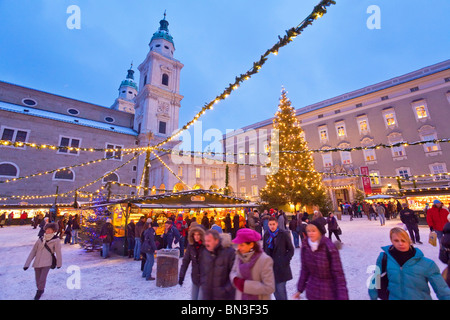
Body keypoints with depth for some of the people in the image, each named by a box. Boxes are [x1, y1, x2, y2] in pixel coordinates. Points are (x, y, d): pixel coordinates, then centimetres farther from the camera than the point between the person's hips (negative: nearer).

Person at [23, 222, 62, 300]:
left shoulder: (56, 240, -8)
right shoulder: (40, 239, 3)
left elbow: (58, 252, -3)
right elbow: (33, 251, 8)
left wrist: (59, 263, 2)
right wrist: (27, 263, 4)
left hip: (47, 263, -4)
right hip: (37, 262, 4)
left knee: (42, 279, -11)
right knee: (38, 279, 12)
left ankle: (39, 292, 17)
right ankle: (40, 290, 41)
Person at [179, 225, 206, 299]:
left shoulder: (206, 246, -14)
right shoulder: (190, 246, -2)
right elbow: (185, 261, 1)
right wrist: (181, 276, -2)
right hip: (195, 278, 4)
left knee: (201, 298, -2)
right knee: (193, 297, 15)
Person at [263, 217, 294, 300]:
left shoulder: (284, 234, -8)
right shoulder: (266, 235, 2)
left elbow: (291, 249, -2)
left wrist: (286, 261, -10)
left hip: (281, 267, -4)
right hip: (270, 266, 4)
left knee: (280, 289, -4)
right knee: (274, 289, 12)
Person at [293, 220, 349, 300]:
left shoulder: (329, 248, -20)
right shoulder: (305, 246, -8)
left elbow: (338, 273, -16)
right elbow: (305, 269, 2)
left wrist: (342, 297, -17)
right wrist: (300, 289, 7)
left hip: (329, 293, -3)